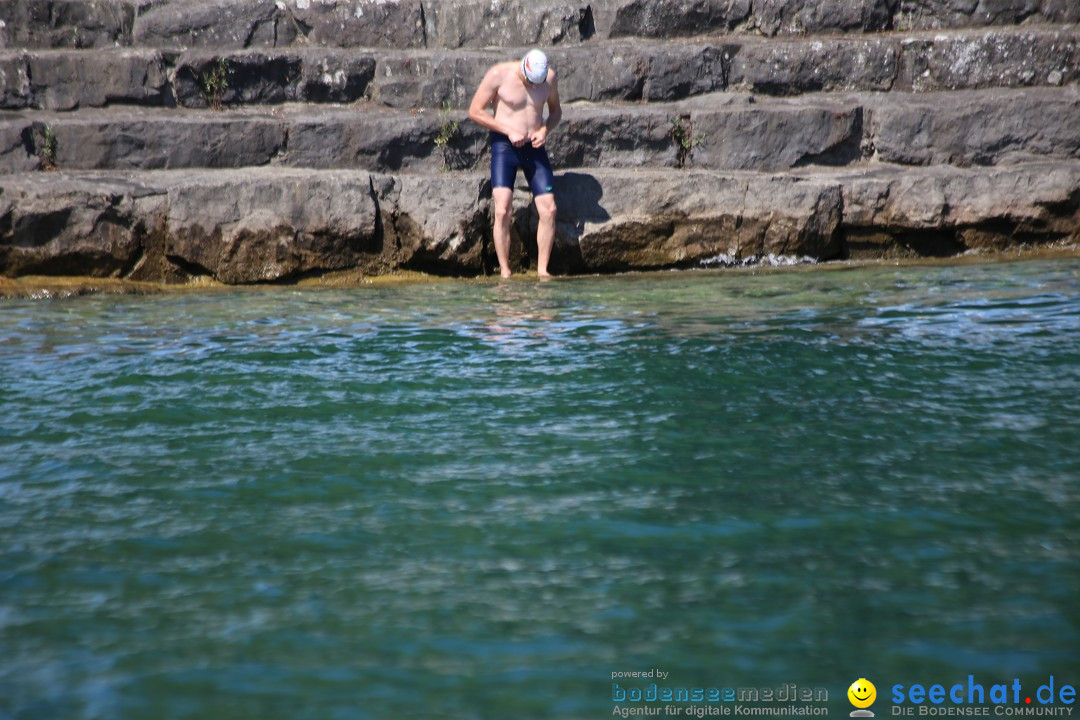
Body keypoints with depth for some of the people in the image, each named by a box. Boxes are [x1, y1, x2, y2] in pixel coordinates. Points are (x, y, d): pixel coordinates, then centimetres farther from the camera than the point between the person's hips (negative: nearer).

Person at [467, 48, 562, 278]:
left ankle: (542, 270, 4)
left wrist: (544, 130, -5)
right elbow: (475, 111, -8)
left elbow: (555, 110, 16)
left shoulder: (549, 77, -1)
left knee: (548, 209, -6)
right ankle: (505, 272, -10)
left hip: (534, 147, 4)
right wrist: (509, 131, -15)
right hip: (504, 146, -4)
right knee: (502, 211, -16)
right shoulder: (498, 75, -12)